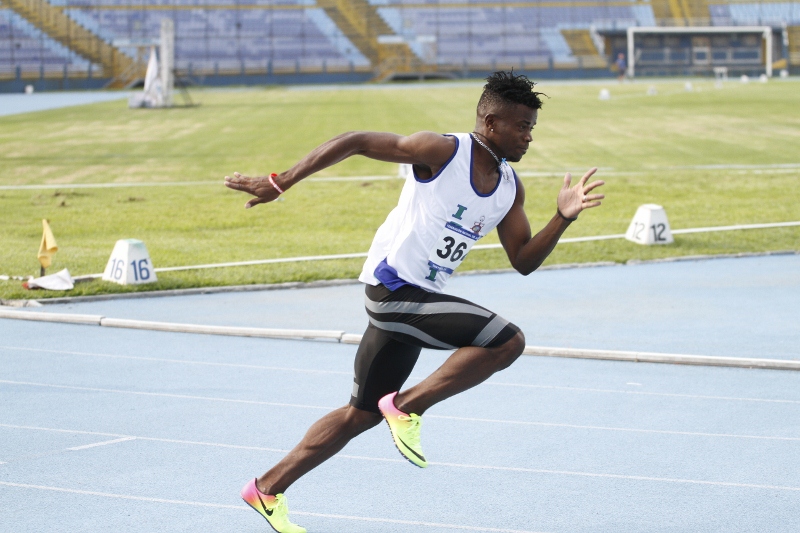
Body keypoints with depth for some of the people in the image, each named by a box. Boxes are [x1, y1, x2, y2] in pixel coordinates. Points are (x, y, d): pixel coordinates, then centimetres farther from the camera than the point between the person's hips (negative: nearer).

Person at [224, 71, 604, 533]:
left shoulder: (510, 188, 7)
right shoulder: (442, 152, -16)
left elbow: (523, 261, 10)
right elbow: (353, 142, -13)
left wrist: (564, 218, -6)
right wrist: (280, 184, -14)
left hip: (419, 299, 9)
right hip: (393, 288, -9)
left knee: (364, 413, 16)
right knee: (507, 340, -21)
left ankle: (267, 489, 26)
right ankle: (407, 407, -9)